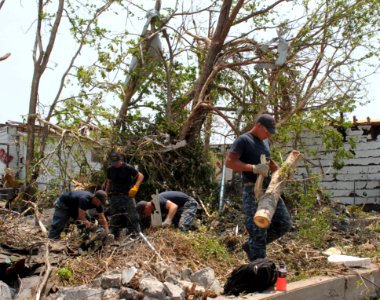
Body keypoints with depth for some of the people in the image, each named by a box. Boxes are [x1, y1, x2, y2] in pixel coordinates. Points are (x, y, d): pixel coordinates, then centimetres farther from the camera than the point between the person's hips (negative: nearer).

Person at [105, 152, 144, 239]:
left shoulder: (127, 168, -7)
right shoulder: (110, 170, 8)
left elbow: (140, 176, -7)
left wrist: (135, 187, -20)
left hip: (127, 195, -4)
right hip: (115, 196, 4)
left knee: (132, 216, -11)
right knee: (114, 218, 5)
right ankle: (115, 236, 13)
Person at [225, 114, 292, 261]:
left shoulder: (265, 141, 18)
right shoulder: (243, 140, -8)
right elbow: (229, 162, -17)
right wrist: (253, 168, -24)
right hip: (252, 191, -8)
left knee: (284, 224, 9)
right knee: (258, 231, -6)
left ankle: (251, 246, 21)